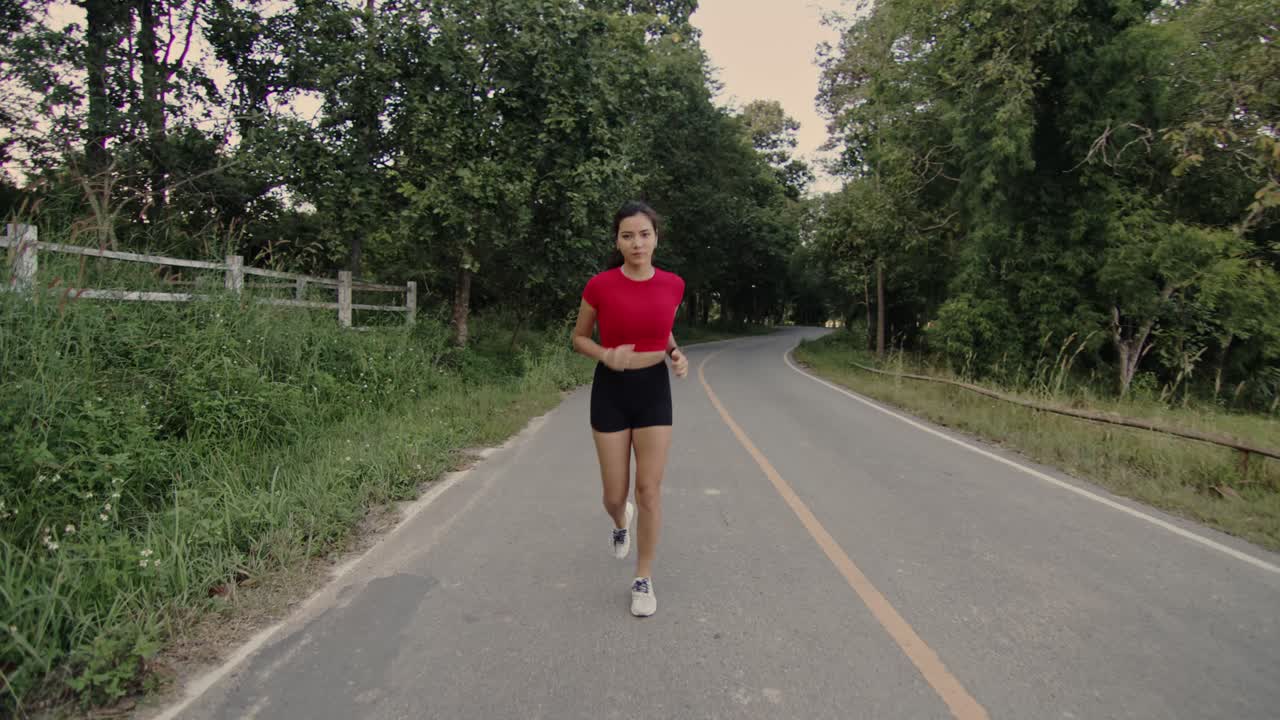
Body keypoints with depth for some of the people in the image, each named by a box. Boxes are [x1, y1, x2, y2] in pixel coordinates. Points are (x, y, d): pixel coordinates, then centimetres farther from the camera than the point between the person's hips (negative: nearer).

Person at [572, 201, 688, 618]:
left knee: (649, 490, -2)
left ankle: (644, 579, 16)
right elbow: (578, 338, 3)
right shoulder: (600, 286, -11)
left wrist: (677, 355, -4)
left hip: (654, 390, 1)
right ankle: (621, 522, 45)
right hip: (611, 391, -1)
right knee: (615, 494, 6)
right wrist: (606, 355, -17)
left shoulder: (672, 285, -3)